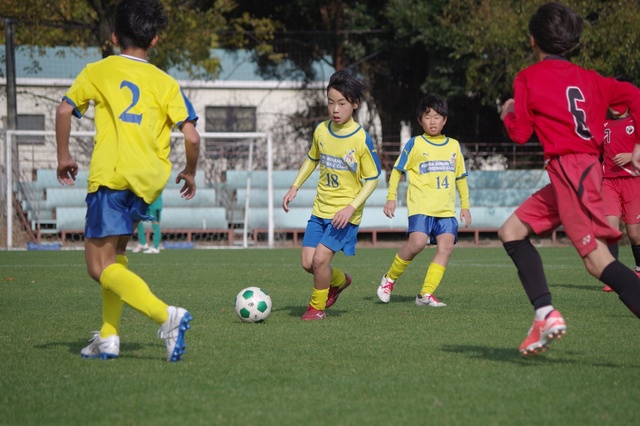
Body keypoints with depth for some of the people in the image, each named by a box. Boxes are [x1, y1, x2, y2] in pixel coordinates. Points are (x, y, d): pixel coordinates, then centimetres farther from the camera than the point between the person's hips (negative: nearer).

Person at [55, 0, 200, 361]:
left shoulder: (97, 72, 8)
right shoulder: (166, 83, 10)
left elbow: (65, 110, 0)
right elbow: (191, 135, 1)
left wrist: (64, 157, 13)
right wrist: (190, 173, 18)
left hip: (110, 176, -4)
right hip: (150, 182, 4)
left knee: (101, 268, -4)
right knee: (114, 254, 25)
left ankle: (167, 316, -24)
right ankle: (108, 338, 16)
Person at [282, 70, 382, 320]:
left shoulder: (362, 140, -15)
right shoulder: (321, 131, 0)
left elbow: (372, 179, -10)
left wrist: (351, 207, -20)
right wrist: (295, 187, 11)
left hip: (346, 213, -5)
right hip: (321, 208, 5)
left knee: (320, 258, -16)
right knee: (307, 262, 0)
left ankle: (317, 307, 8)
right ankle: (339, 281, 31)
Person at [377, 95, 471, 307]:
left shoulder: (454, 146, 14)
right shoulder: (415, 144, 2)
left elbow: (461, 177, 23)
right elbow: (397, 170, 6)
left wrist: (465, 205, 19)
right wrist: (391, 198, -1)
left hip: (446, 209, 4)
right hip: (421, 206, -4)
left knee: (446, 247, -11)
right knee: (417, 242, -22)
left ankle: (426, 294, -8)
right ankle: (389, 278, 0)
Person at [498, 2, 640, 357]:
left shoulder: (528, 78, 0)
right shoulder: (587, 78, 17)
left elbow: (520, 133, 1)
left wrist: (508, 114, 22)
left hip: (570, 169, -8)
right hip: (586, 166, 8)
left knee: (597, 260, -15)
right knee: (511, 231, 14)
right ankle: (546, 315, 3)